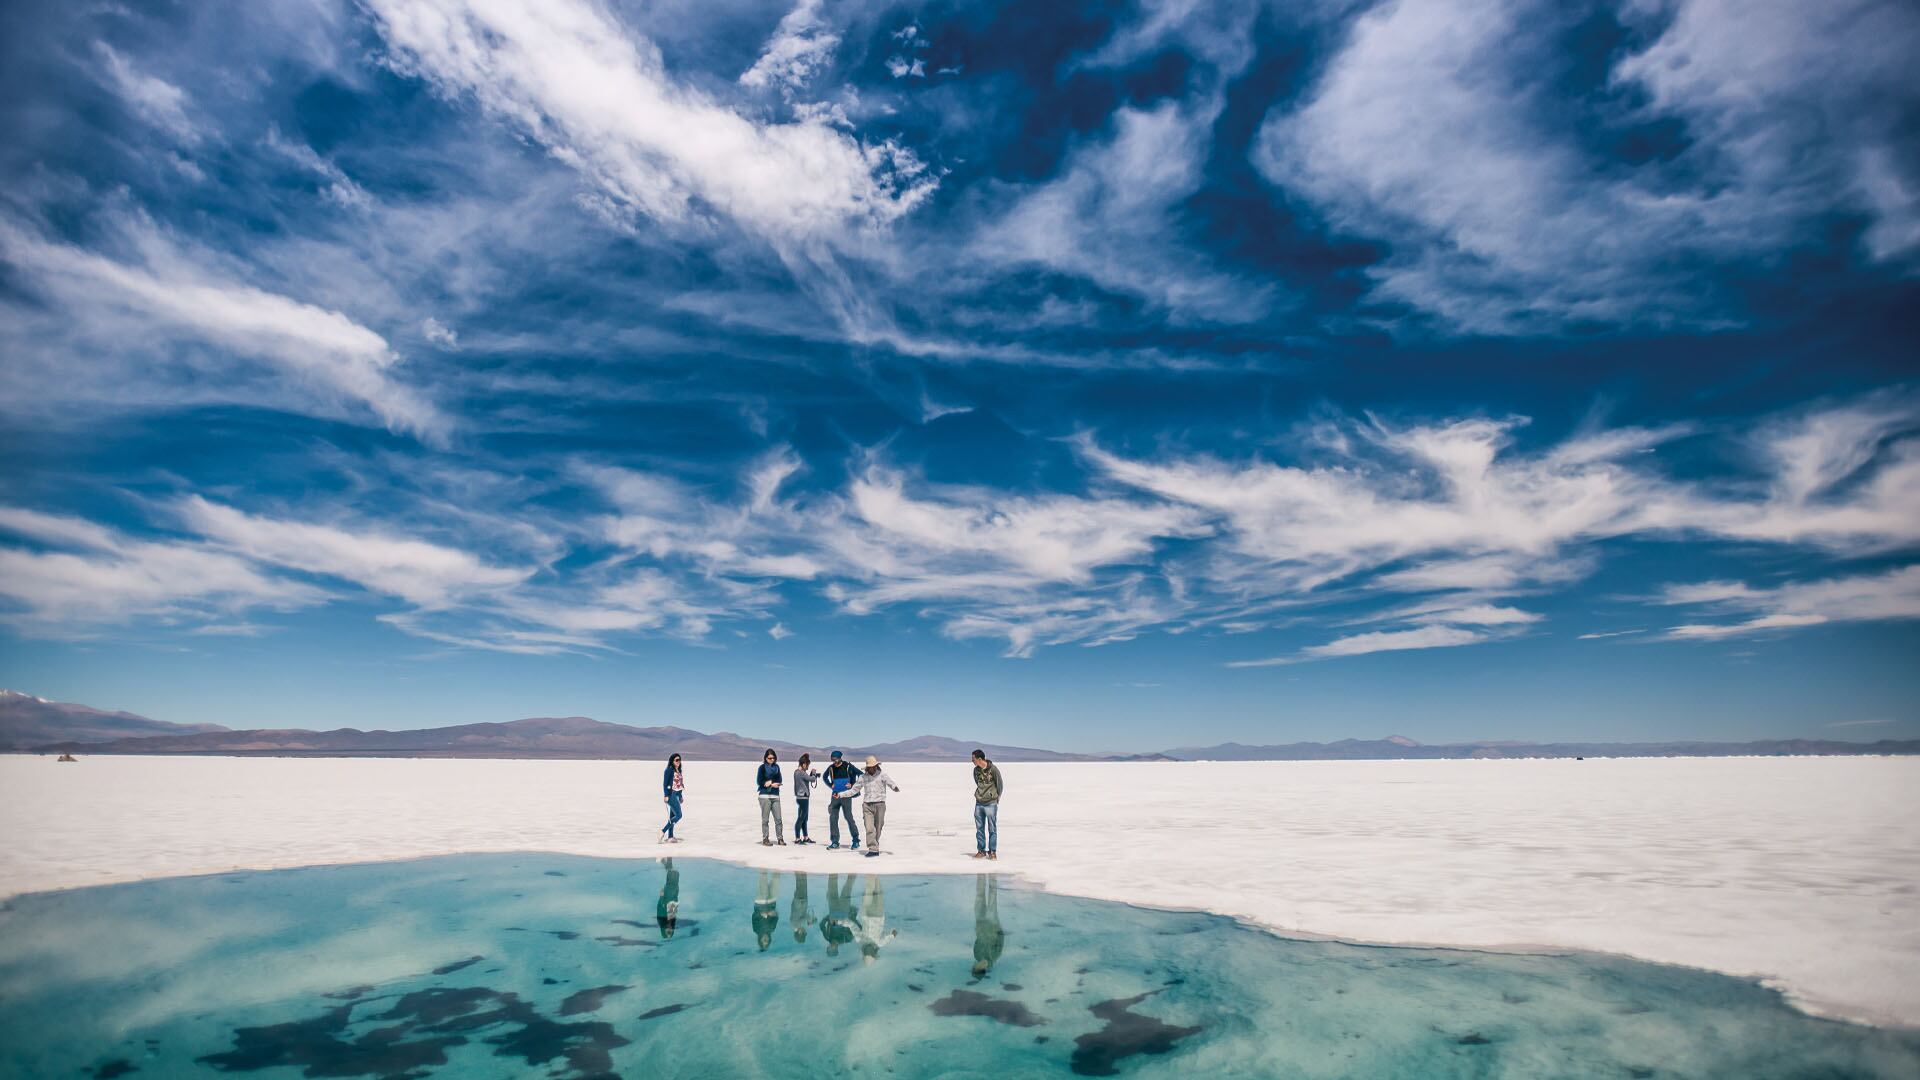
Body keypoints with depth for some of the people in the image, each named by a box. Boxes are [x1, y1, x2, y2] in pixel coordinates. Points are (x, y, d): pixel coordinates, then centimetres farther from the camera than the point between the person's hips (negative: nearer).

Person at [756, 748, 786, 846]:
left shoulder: (776, 766, 13)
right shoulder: (762, 767, 0)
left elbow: (779, 780, 7)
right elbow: (759, 781, -5)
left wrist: (770, 782, -11)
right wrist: (773, 785, -8)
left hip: (775, 796, 4)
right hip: (765, 796, -4)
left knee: (778, 818, -1)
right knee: (765, 819, -2)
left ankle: (780, 838, 4)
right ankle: (765, 839, 4)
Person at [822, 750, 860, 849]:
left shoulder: (847, 766, -7)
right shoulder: (831, 768, 5)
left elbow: (860, 774, -1)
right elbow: (825, 776, 26)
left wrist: (852, 784, -4)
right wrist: (830, 785, 12)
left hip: (846, 795, -4)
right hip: (835, 795, 4)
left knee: (848, 817, -5)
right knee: (833, 818, 2)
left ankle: (856, 840, 7)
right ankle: (835, 842, 11)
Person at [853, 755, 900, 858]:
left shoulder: (882, 775, -1)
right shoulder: (863, 777, 8)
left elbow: (892, 784, -10)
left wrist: (895, 788, -34)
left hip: (879, 804, -2)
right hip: (867, 805, 2)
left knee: (878, 828, 5)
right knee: (869, 828, -10)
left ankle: (875, 846, 21)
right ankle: (873, 849, -11)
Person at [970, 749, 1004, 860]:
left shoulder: (993, 769, -13)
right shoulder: (976, 770, 4)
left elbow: (1000, 784, -1)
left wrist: (996, 797, 8)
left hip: (991, 803, -5)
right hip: (979, 803, 5)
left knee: (992, 829, 1)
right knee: (979, 828, 7)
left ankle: (992, 852, 9)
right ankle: (981, 850, 17)